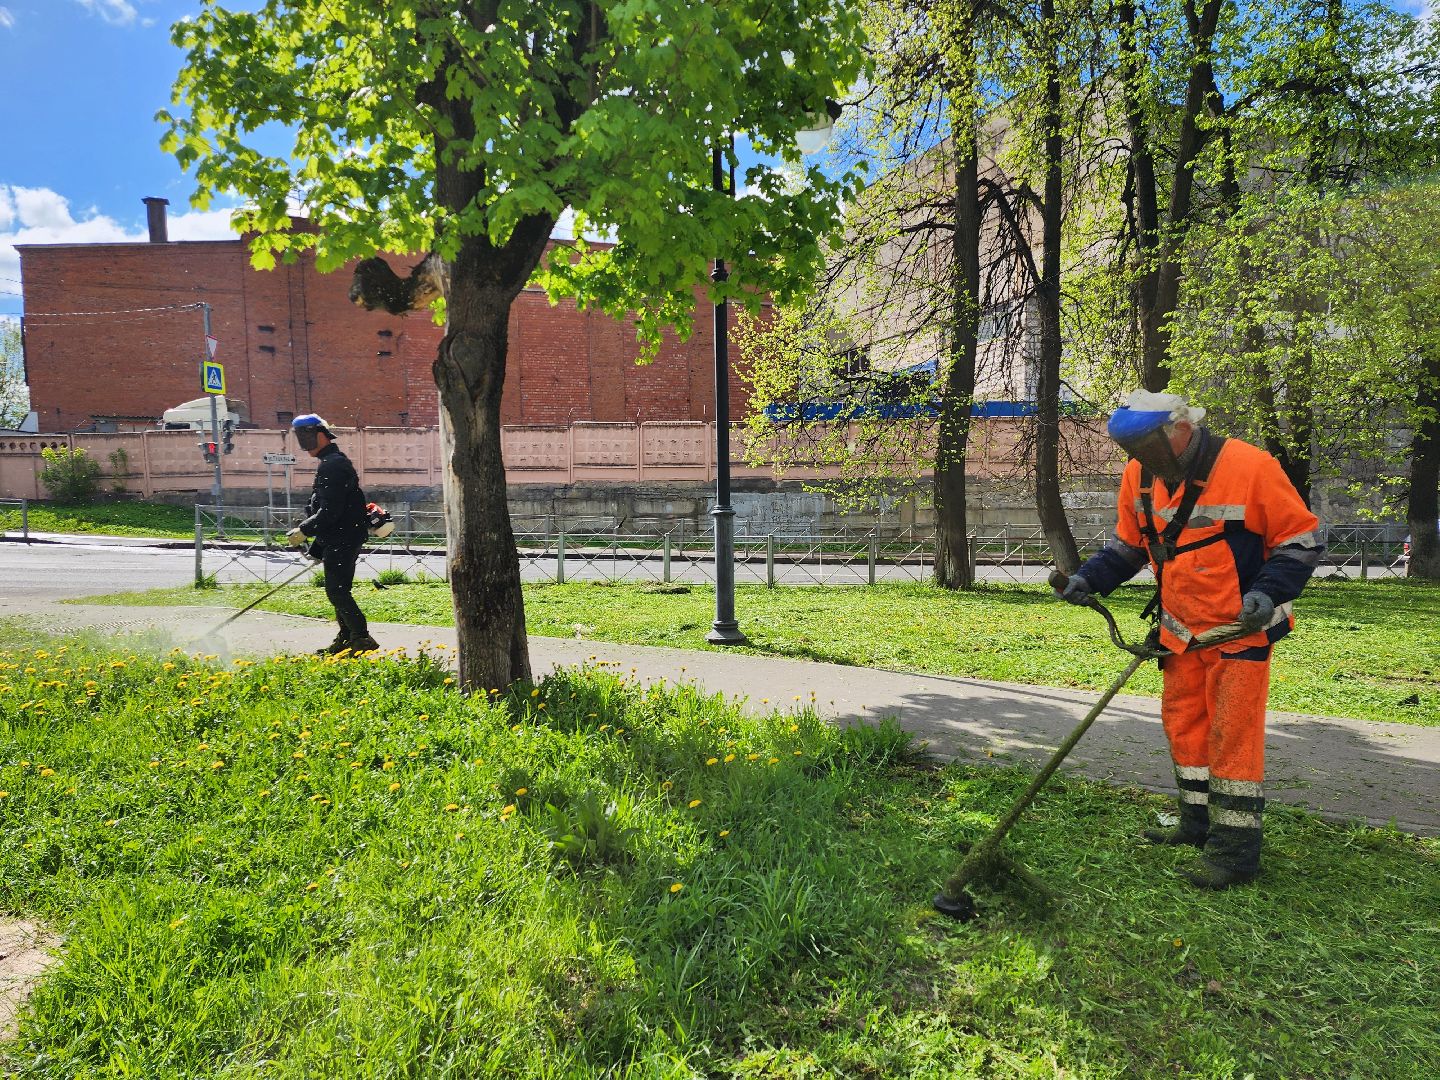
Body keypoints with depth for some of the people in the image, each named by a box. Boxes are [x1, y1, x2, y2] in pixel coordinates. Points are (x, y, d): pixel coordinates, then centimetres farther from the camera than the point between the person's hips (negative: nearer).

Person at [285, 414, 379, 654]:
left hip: (341, 540, -11)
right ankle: (346, 639, 21)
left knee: (336, 591, -10)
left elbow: (330, 511, -23)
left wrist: (304, 531, -16)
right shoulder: (331, 463, 19)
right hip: (339, 540, 11)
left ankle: (362, 638, -7)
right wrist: (318, 546, 21)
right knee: (339, 590, 14)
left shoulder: (333, 465, -16)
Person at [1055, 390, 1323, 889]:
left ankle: (1235, 851, 6)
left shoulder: (1251, 468, -19)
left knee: (1232, 735, -4)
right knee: (1184, 724, 13)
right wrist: (1088, 578, -4)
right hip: (1181, 632, 6)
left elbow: (1301, 539, -11)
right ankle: (1198, 823, 28)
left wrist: (1268, 591, -25)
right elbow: (1128, 544, 11)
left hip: (1241, 629, -6)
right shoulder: (1139, 477, -2)